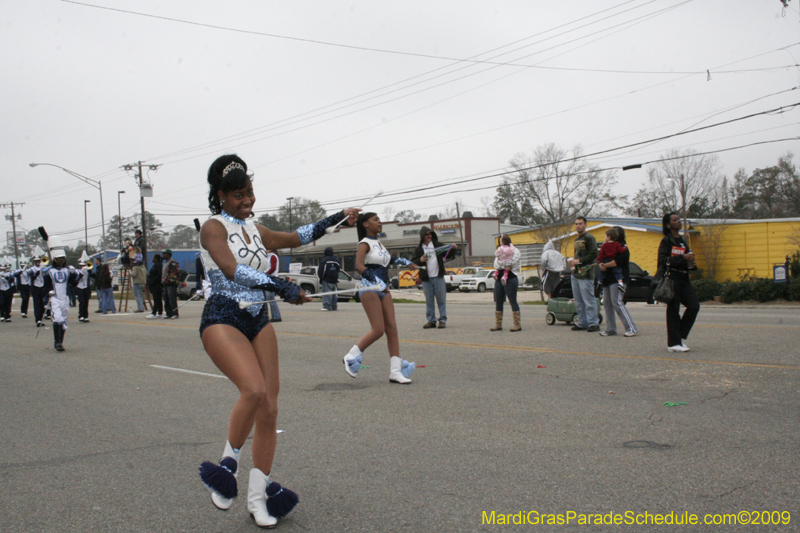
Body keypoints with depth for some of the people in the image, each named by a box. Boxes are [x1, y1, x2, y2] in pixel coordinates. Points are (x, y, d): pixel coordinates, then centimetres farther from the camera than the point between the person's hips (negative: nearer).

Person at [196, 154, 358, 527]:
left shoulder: (254, 229, 15)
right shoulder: (214, 227, -6)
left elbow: (296, 238, 26)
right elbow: (232, 270, -21)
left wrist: (335, 219, 19)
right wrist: (281, 287, -27)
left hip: (258, 321, 7)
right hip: (223, 318, -6)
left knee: (269, 411, 0)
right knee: (254, 390, -30)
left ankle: (258, 497, 12)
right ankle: (229, 464, -5)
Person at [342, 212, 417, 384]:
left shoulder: (378, 243, 17)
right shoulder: (365, 243, -7)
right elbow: (359, 266, -24)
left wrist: (404, 261, 28)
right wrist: (378, 282, -32)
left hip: (383, 290, 8)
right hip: (370, 289, -8)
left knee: (392, 329, 0)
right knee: (378, 330, -13)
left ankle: (395, 371, 2)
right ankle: (351, 357, 5)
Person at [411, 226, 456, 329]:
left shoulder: (438, 245, 8)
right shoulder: (418, 249, 7)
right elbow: (412, 262, 4)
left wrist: (453, 249, -8)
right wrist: (420, 260, -14)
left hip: (438, 277, -1)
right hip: (426, 279, 1)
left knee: (441, 299, 0)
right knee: (429, 301, 5)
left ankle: (443, 320, 5)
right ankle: (431, 320, 12)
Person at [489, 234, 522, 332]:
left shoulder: (515, 251, 1)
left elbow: (513, 262, -14)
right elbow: (496, 265, 3)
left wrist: (501, 264, -7)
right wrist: (505, 266, -13)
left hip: (511, 278, -7)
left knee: (513, 301, -6)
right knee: (498, 302, 8)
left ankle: (517, 324, -2)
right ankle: (498, 324, 15)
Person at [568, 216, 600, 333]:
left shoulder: (589, 238, -5)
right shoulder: (576, 239, 21)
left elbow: (593, 254, -15)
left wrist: (578, 261, -17)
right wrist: (573, 262, 11)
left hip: (585, 275, -9)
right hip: (575, 274, 9)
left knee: (589, 300, -7)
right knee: (578, 302, 10)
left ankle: (594, 323, -3)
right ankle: (582, 323, 16)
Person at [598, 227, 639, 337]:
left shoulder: (622, 247, -5)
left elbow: (618, 261, -20)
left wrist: (605, 265, -11)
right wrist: (600, 265, -8)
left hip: (618, 279, -9)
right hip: (607, 279, 9)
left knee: (617, 303, -15)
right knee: (607, 303, 6)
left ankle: (632, 328, -12)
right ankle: (610, 329, 12)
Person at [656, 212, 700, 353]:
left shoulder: (682, 241, 19)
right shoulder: (666, 241, -4)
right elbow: (663, 260, -16)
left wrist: (691, 264, 4)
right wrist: (683, 258, -19)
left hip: (683, 277, 7)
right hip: (672, 277, -7)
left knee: (694, 306, -2)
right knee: (673, 309, -5)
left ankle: (681, 336, 11)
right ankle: (673, 343, 0)